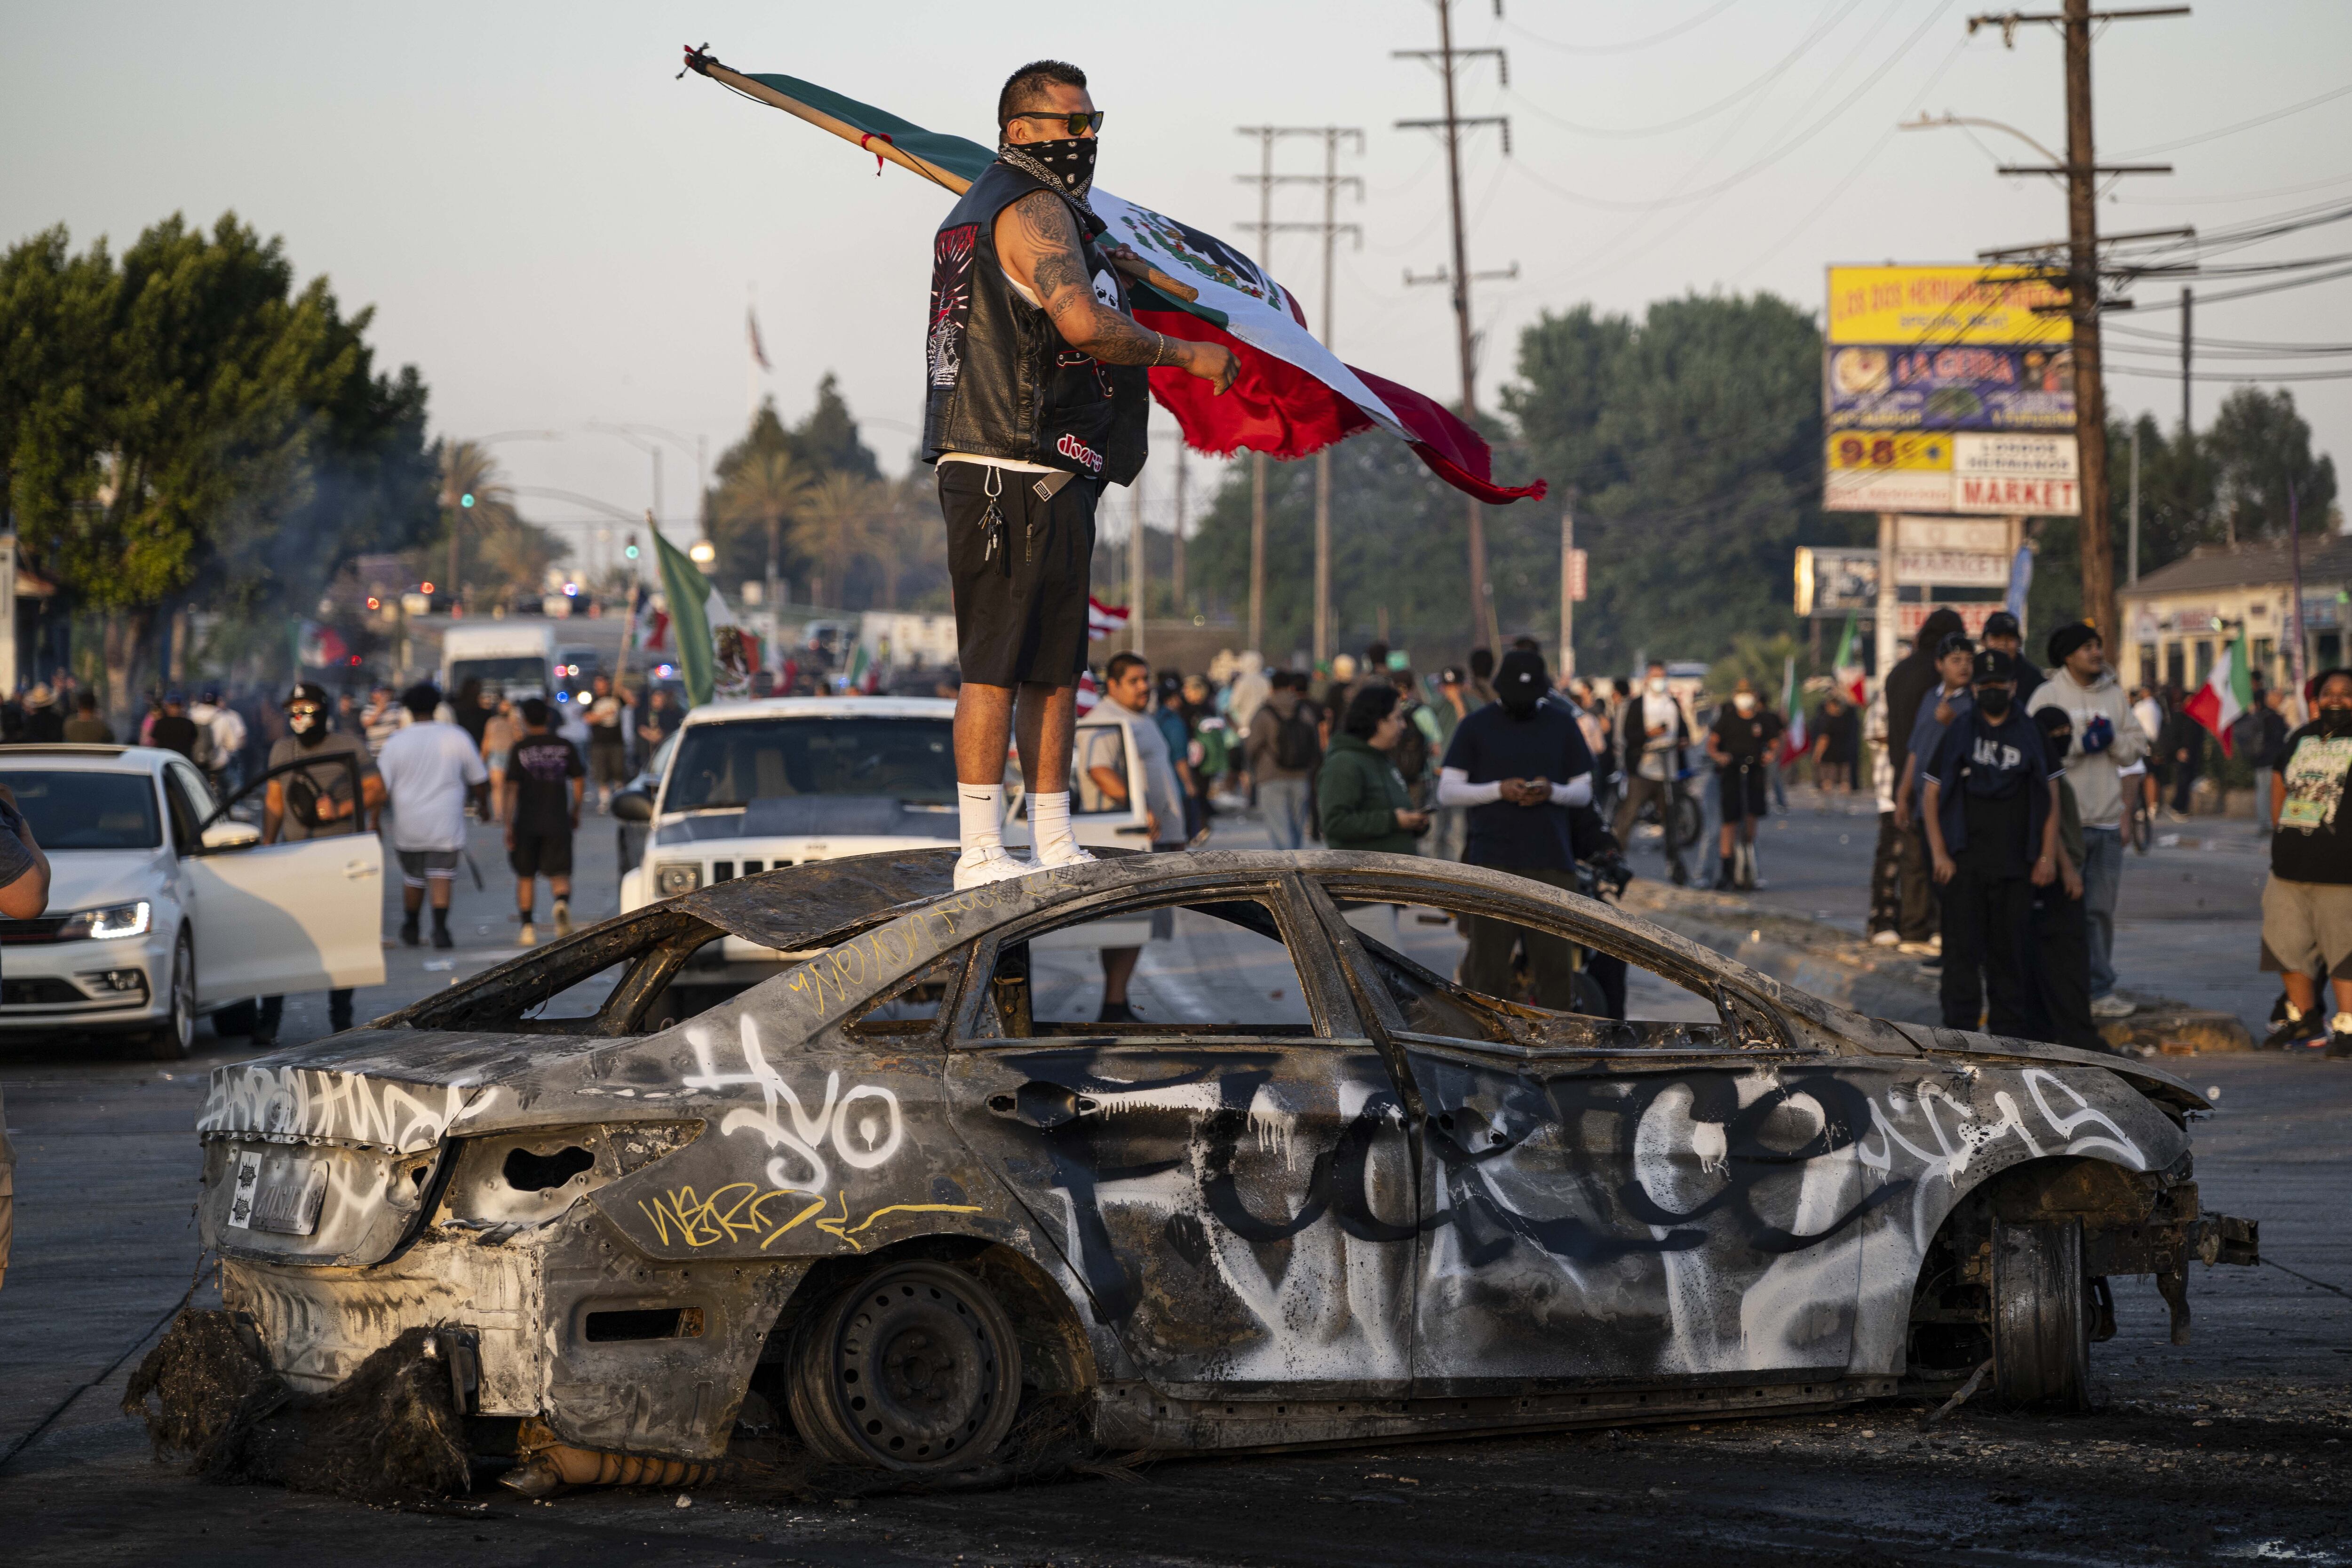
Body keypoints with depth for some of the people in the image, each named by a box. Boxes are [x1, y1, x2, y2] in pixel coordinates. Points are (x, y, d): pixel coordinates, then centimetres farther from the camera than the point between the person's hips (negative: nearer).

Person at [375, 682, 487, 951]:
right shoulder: (457, 738, -2)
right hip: (446, 825, -1)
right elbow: (477, 778, 9)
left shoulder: (396, 742, -4)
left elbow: (381, 787, -5)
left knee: (412, 878, 15)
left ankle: (411, 929, 31)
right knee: (442, 877, -2)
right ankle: (440, 927, -19)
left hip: (408, 826, 1)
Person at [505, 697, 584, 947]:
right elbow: (578, 783, 5)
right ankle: (562, 902, -30)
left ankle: (528, 926, 11)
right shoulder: (566, 747, 2)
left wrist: (508, 823, -5)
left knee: (525, 876, 13)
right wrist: (575, 812, 19)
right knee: (559, 874, 1)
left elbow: (512, 788, -8)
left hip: (527, 823, -1)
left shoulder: (520, 749, -5)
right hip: (558, 821, 1)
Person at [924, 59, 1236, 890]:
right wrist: (1188, 354, -13)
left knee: (1055, 666, 12)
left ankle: (1055, 845, 15)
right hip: (1015, 475, -11)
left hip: (1049, 480, 11)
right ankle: (979, 852, -11)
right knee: (995, 665, -10)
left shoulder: (974, 212, 22)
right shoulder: (1035, 210, -11)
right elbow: (1084, 324, -23)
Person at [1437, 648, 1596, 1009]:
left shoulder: (1562, 726, 11)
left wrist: (1553, 792, -9)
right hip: (1492, 861, -1)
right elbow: (1447, 791, 3)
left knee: (1556, 962, -2)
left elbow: (1584, 790, 13)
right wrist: (1499, 790, -12)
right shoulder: (1477, 726, 6)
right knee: (1488, 963, -2)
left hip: (1552, 861, 1)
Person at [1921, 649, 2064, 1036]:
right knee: (1962, 946, -5)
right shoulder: (1957, 732, 4)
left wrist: (2048, 855, 2)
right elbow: (1930, 793, 3)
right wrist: (1939, 854, -5)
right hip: (1965, 862, -1)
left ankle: (2009, 1030, 14)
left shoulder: (2030, 735, 7)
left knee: (2009, 948, 6)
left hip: (2015, 864, 1)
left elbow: (2050, 795, 10)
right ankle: (1960, 1029, -3)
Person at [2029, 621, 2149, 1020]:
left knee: (2101, 909, 6)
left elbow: (2137, 747, 11)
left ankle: (2100, 990, 11)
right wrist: (2083, 744, -14)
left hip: (2106, 820, 4)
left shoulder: (2114, 695, 12)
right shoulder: (2048, 695, -3)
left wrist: (2112, 740, -8)